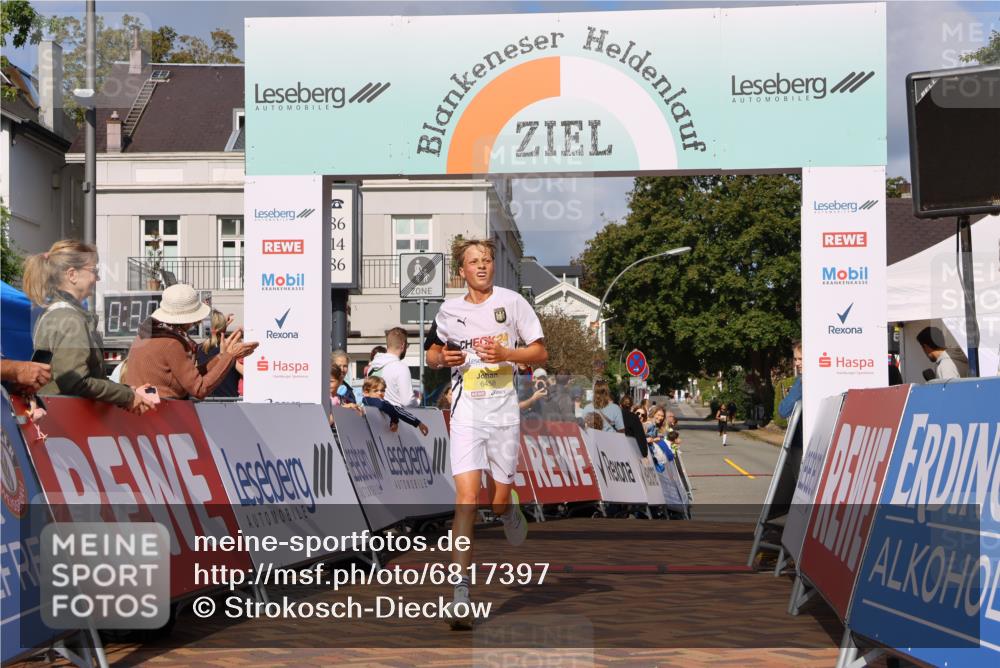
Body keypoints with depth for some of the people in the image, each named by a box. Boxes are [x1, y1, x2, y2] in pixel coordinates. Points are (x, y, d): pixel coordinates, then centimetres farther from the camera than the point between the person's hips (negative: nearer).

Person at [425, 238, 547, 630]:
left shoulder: (512, 302, -1)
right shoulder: (449, 311, 6)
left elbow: (541, 353, 2)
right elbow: (432, 354, 20)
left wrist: (506, 354, -15)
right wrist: (442, 358, -3)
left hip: (504, 409, 0)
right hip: (466, 410, 0)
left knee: (499, 501, 5)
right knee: (467, 495, -15)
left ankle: (509, 508, 47)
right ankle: (461, 591, -15)